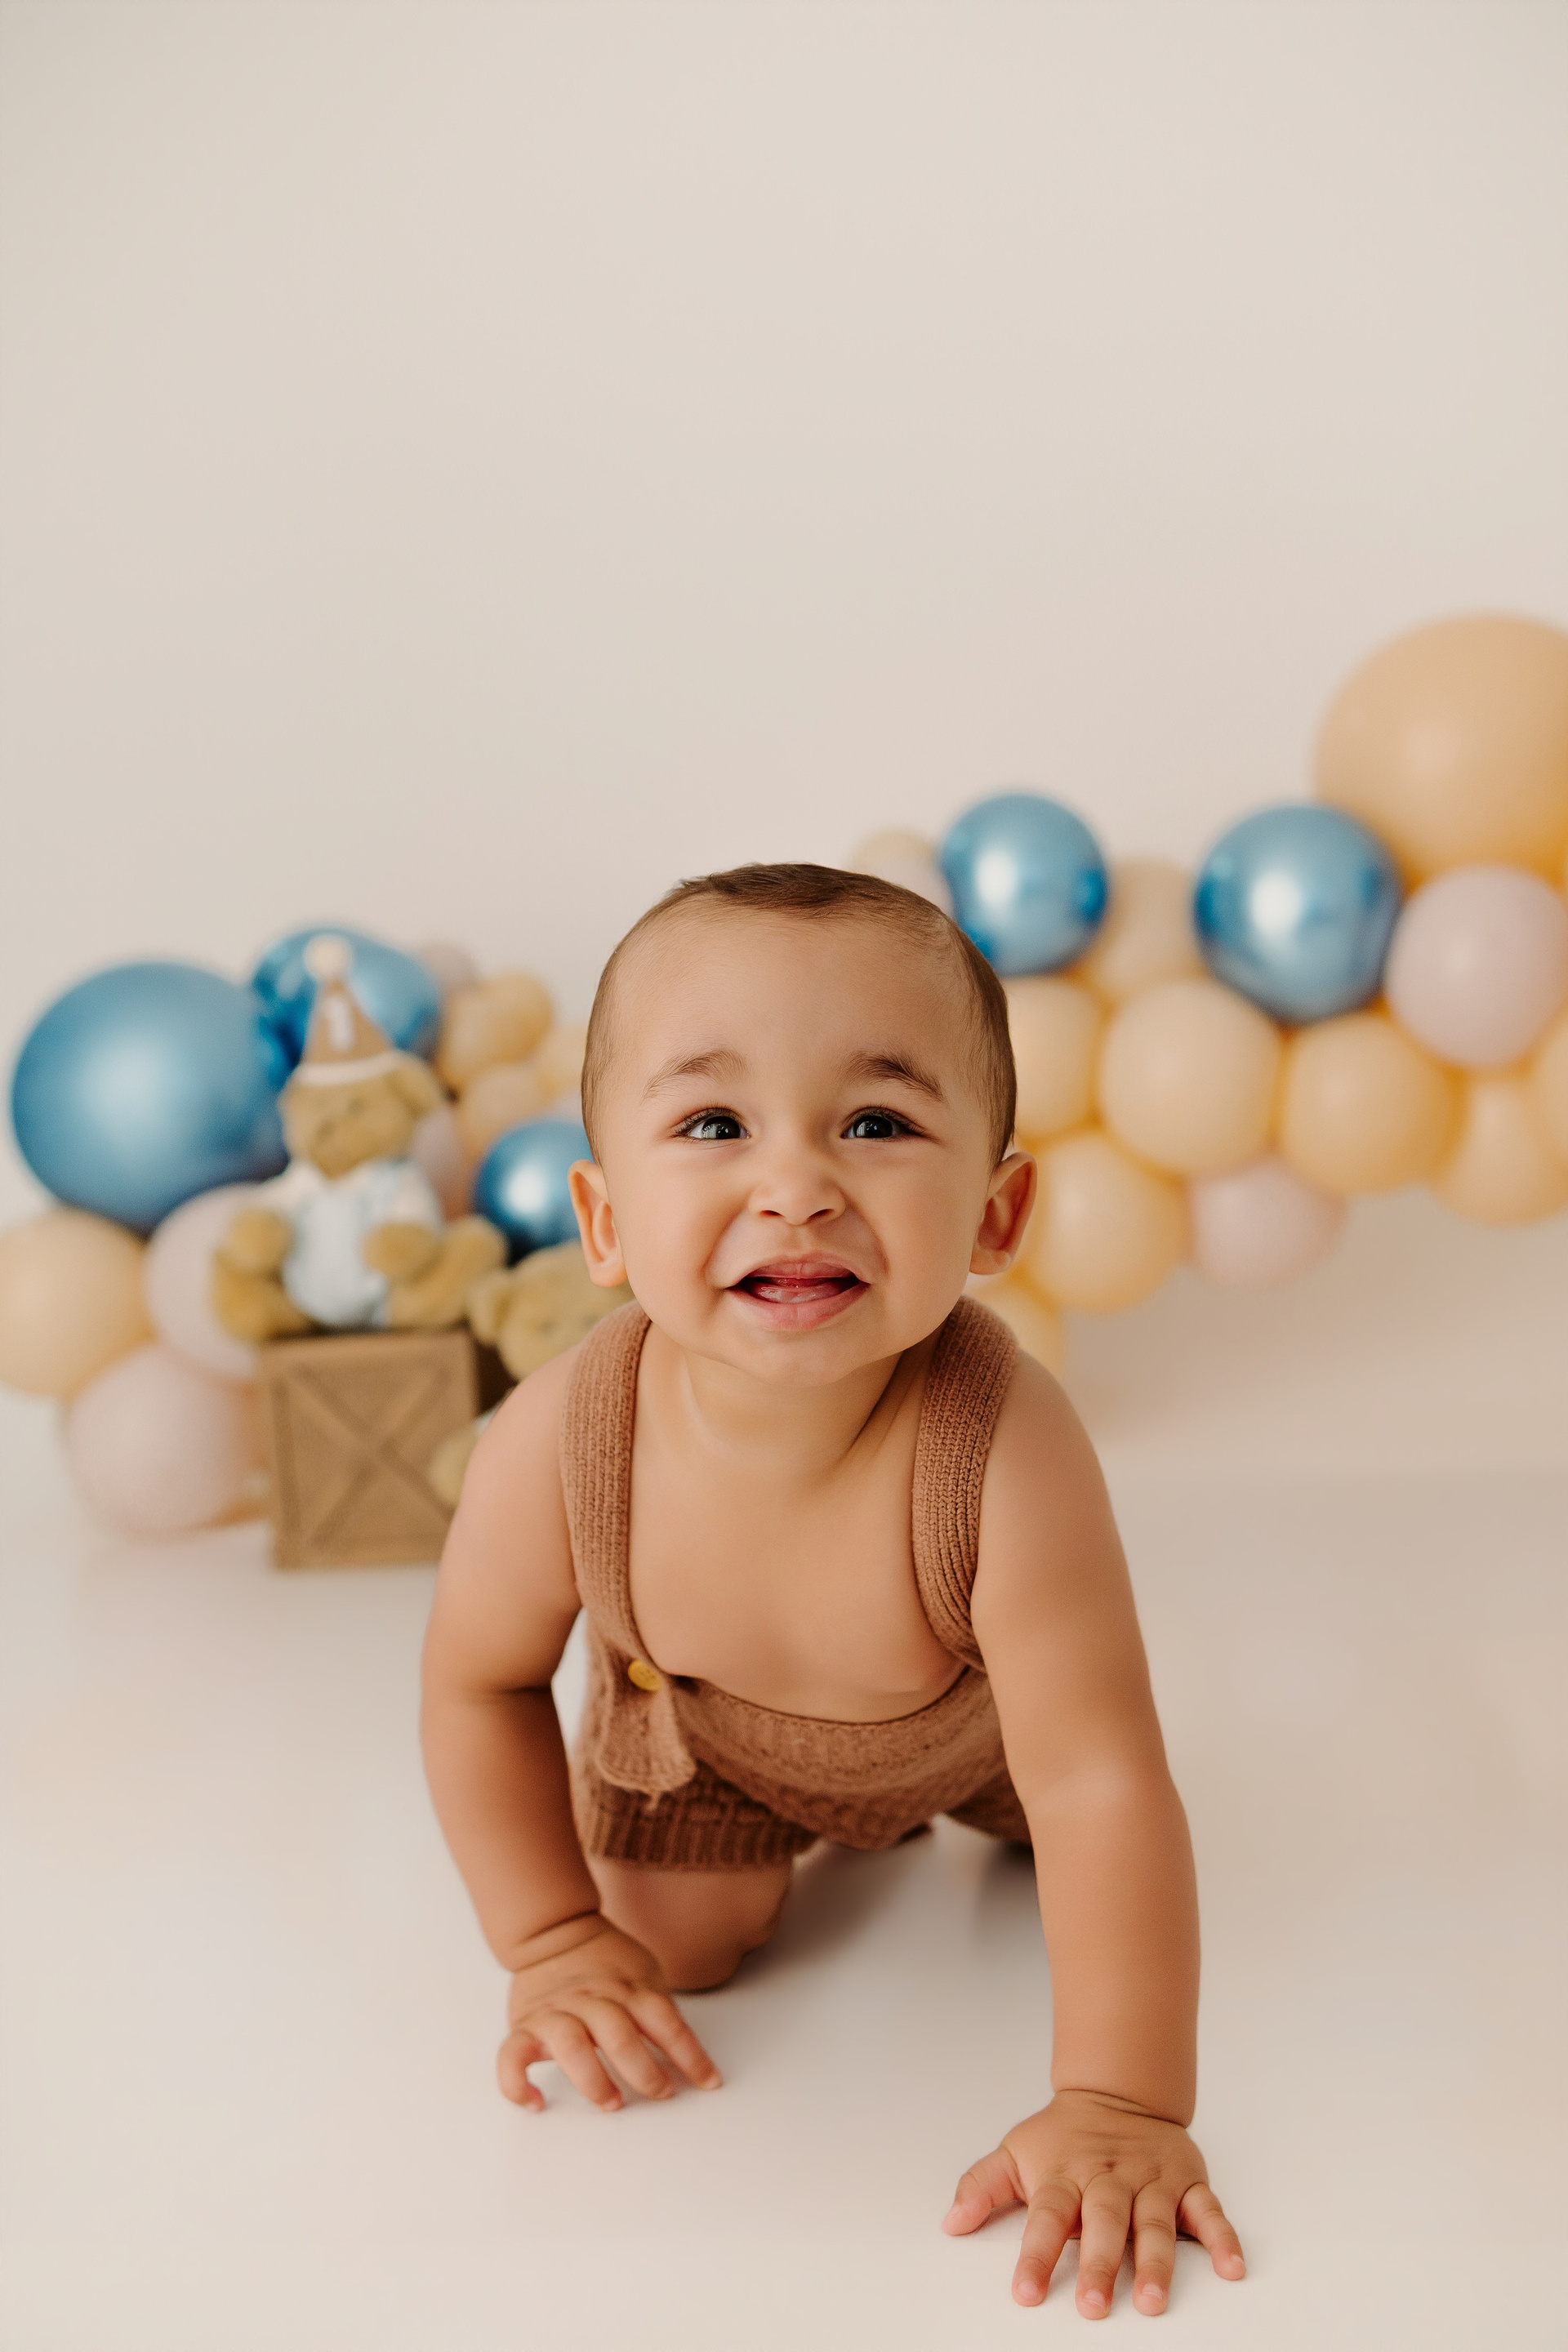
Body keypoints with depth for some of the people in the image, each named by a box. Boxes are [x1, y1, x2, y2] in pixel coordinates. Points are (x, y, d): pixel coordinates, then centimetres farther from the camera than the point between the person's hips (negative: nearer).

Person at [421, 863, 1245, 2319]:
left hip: (971, 1714, 0)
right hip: (702, 1732, 1)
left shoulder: (1005, 1452, -46)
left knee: (1094, 1850, 17)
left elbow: (1103, 1787, -37)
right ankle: (822, 1824, 33)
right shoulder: (555, 1450, -39)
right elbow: (482, 1682, -17)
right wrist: (553, 1941, -13)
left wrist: (1119, 2109, -36)